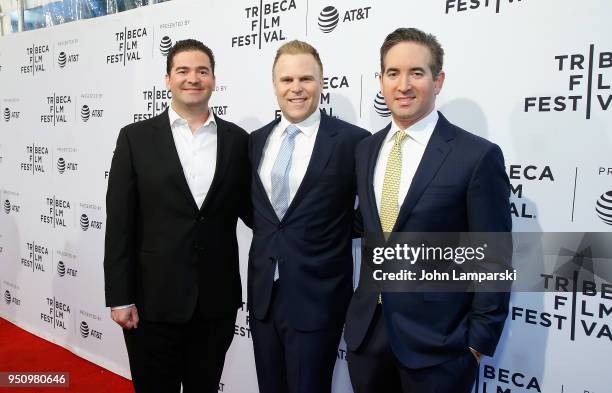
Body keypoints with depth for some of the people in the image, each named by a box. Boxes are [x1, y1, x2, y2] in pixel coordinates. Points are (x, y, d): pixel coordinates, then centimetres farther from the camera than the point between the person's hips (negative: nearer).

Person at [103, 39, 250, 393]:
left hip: (217, 299, 2)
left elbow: (248, 210, 8)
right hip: (153, 298, -1)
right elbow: (120, 224, -4)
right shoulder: (136, 138, -2)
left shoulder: (237, 139, 3)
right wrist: (120, 298, -6)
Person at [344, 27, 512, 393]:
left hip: (439, 340, -4)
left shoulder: (478, 156, -12)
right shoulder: (366, 149, 6)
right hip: (365, 331, 5)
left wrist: (479, 340, -8)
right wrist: (362, 306, 11)